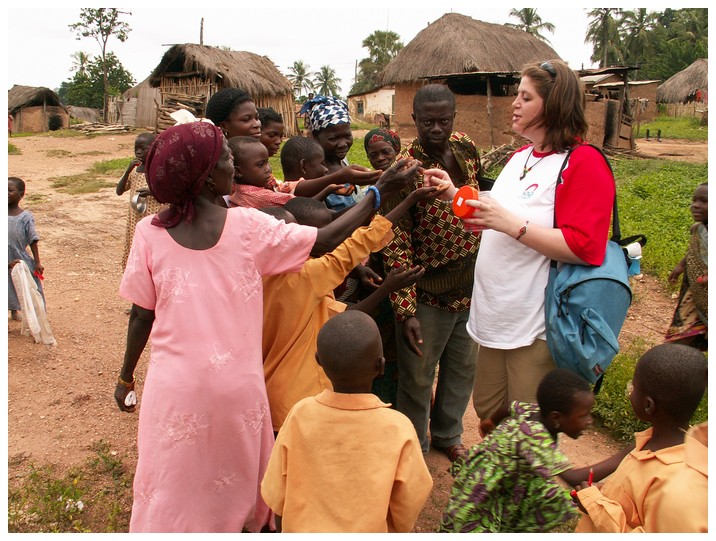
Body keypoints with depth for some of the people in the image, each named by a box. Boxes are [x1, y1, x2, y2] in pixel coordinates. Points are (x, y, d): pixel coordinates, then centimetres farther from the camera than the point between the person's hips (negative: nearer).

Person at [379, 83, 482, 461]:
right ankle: (414, 449, 34)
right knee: (417, 377, 10)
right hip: (428, 292, -6)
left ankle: (447, 434, 46)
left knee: (463, 368, 22)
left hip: (471, 284, 6)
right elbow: (396, 245, -20)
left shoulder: (466, 148, -2)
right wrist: (406, 310, -25)